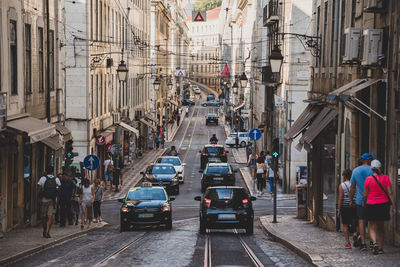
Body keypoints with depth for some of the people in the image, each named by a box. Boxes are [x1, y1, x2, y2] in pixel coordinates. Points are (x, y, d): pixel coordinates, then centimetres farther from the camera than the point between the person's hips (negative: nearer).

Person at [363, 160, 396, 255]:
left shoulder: (369, 179, -7)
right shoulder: (386, 178, -4)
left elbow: (365, 195, -3)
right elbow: (390, 193, -5)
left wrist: (364, 204, 15)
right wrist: (394, 207, -1)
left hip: (371, 205, -2)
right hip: (383, 204, 2)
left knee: (372, 227, 5)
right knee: (381, 227, 16)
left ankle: (375, 242, -22)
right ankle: (380, 248, 18)